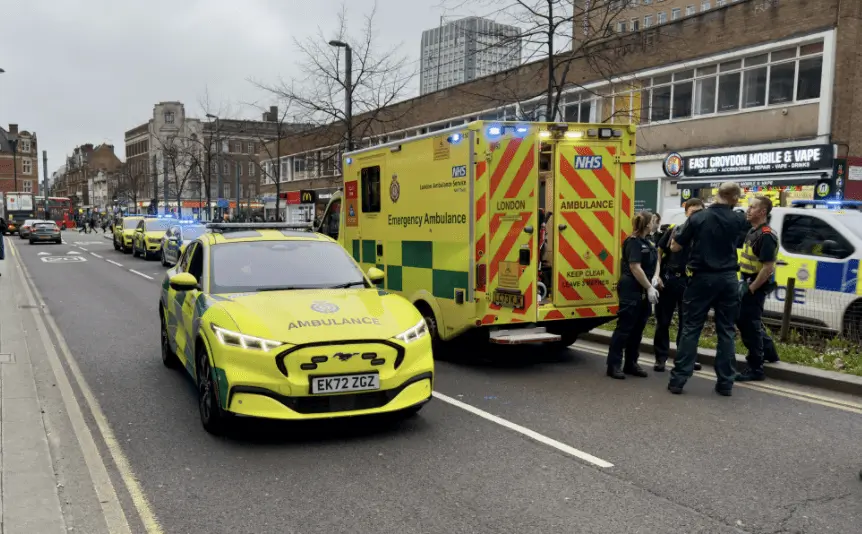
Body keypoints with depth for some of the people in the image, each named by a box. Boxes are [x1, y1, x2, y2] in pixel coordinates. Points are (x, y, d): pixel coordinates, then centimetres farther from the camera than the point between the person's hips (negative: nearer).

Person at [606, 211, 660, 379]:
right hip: (632, 291, -9)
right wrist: (649, 287, -18)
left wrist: (655, 277, 7)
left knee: (638, 329, 11)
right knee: (624, 328, -6)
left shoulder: (647, 241, 13)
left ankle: (631, 363, 20)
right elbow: (635, 267, -19)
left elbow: (654, 261, 23)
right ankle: (614, 365, 0)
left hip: (643, 291, 9)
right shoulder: (633, 242, -13)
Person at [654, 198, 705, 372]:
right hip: (668, 279, 0)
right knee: (663, 321, 5)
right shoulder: (673, 230, 2)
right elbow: (659, 252, 4)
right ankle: (661, 358, 15)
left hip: (689, 282, 0)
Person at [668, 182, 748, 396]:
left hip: (702, 278, -2)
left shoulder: (698, 217, -7)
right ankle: (725, 382, 11)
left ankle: (678, 379, 1)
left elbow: (675, 247, -2)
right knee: (727, 331, 8)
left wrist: (674, 238, 19)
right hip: (728, 279, 2)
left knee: (691, 329, 2)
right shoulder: (738, 220, 0)